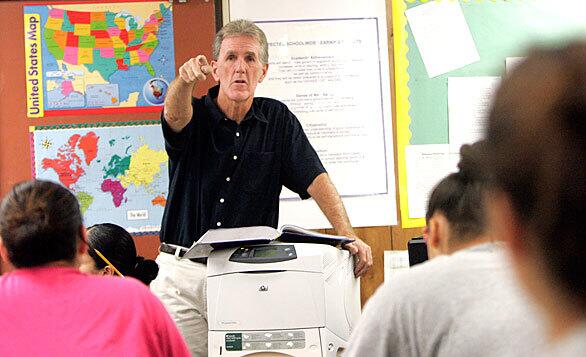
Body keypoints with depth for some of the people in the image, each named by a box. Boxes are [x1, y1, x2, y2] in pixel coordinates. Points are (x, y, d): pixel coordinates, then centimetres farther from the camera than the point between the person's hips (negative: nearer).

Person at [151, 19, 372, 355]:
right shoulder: (195, 116, 1)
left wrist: (348, 236, -15)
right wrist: (186, 79, -48)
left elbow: (316, 179, -1)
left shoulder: (277, 120, 6)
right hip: (182, 272, 0)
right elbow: (175, 115, -24)